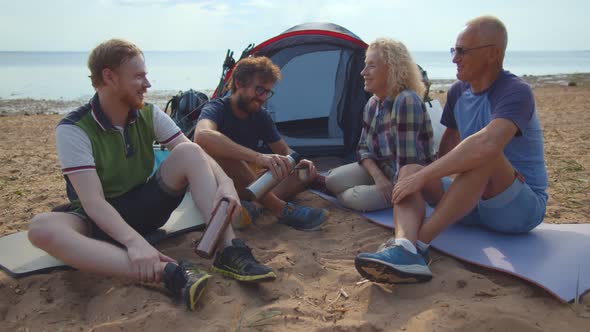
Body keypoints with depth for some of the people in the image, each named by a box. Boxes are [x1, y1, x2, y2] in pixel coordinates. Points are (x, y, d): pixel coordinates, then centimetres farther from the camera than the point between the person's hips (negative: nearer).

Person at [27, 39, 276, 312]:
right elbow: (92, 201, -28)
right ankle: (167, 272, -52)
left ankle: (228, 251, -30)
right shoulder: (73, 129, -19)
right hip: (101, 220, -3)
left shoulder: (149, 114, -4)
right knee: (42, 227, -37)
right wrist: (134, 240, -44)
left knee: (189, 152, -19)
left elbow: (196, 154, -10)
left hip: (145, 207, 4)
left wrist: (225, 182, -31)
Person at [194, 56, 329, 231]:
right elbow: (202, 136, -42)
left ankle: (256, 205, -33)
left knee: (308, 172, -8)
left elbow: (284, 150, 7)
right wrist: (258, 157, -53)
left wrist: (297, 162, -19)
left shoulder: (262, 116, 1)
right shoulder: (216, 108, -18)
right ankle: (279, 208, -33)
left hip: (250, 179, 6)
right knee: (220, 150, -38)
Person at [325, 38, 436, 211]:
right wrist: (377, 176, -15)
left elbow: (407, 157, -29)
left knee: (355, 198, -22)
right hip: (382, 170, 7)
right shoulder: (372, 105, -1)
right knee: (333, 181, -8)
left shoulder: (407, 101, -28)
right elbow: (363, 147, 2)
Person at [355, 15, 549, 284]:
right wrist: (419, 175, -1)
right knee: (408, 171, -14)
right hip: (473, 202, 7)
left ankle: (419, 244, -34)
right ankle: (404, 249, -42)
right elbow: (448, 146, 15)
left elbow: (488, 144, -39)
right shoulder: (458, 92, 4)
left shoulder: (516, 92, -20)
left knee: (484, 155, -35)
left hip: (523, 208, -7)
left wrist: (424, 176, -37)